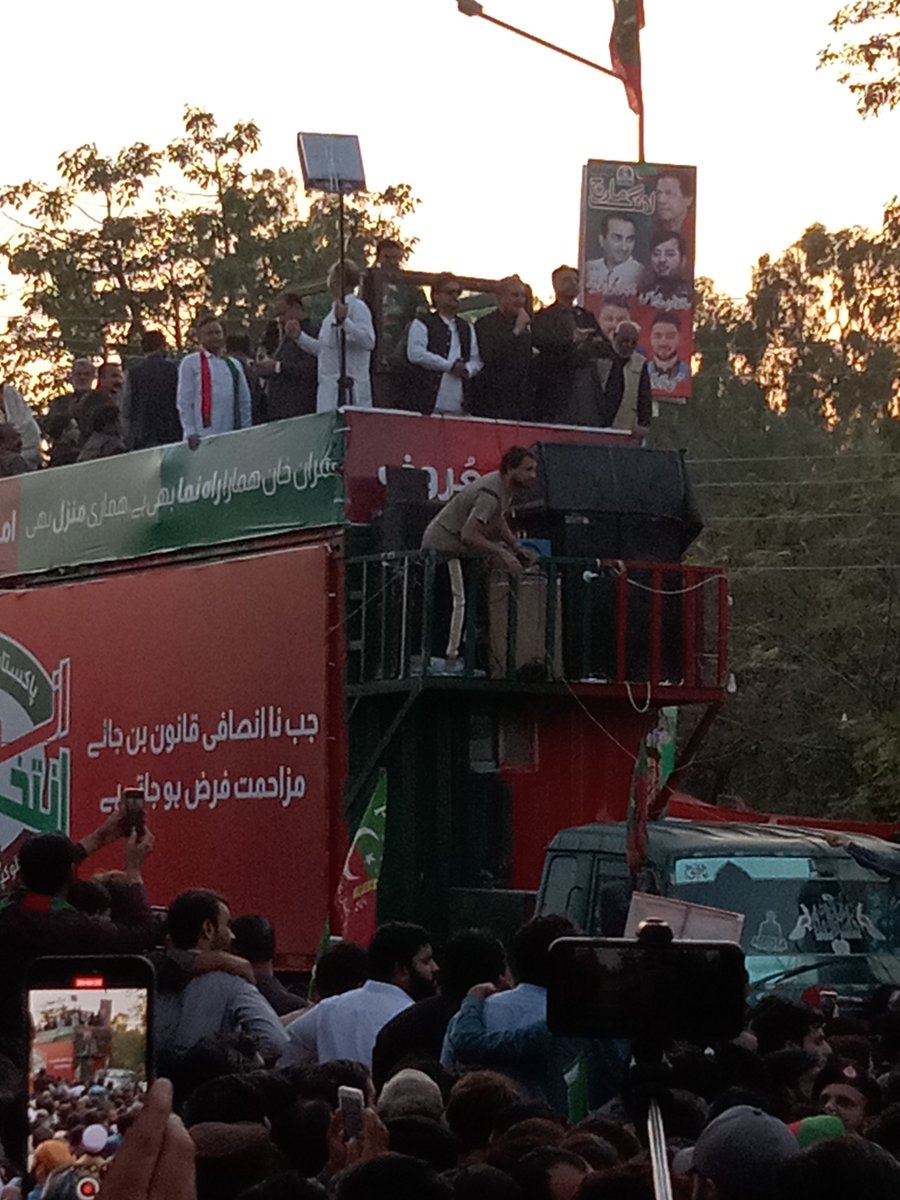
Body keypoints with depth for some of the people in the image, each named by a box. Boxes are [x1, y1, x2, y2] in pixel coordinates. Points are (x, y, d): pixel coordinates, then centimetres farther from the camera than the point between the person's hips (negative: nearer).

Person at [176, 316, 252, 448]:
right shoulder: (190, 363, 4)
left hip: (231, 436, 4)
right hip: (203, 436, -4)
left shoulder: (234, 365, 16)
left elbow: (244, 402, 17)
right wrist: (190, 432, -9)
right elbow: (184, 401, -1)